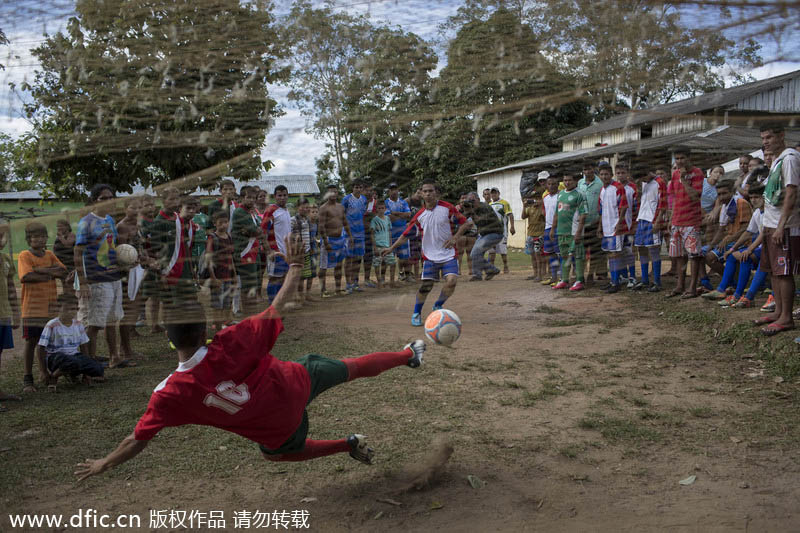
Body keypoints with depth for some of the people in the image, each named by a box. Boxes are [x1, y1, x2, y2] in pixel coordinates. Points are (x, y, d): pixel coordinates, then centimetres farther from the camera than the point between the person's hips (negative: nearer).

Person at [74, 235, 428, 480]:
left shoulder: (170, 394, -22)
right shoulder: (231, 343, -27)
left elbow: (137, 440, -9)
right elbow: (278, 310, -18)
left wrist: (103, 464, 10)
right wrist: (295, 267, -3)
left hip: (277, 429, 0)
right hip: (297, 383, 0)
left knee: (278, 452, 37)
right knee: (351, 367, 25)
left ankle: (348, 446, 33)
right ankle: (409, 355, 48)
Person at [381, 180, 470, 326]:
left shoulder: (447, 208, -7)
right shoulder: (419, 215, -3)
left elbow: (465, 223, 0)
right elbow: (406, 234, 5)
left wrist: (454, 238, -14)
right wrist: (392, 248, -2)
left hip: (448, 254, 0)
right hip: (430, 256, 1)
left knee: (451, 281, -16)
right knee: (425, 286, -4)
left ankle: (438, 306, 12)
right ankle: (416, 314, 18)